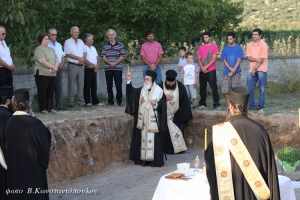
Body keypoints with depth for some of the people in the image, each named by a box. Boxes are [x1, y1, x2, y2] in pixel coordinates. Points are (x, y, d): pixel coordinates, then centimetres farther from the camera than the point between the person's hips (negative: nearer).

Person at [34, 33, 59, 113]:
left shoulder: (51, 49, 18)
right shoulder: (39, 49, -7)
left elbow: (57, 60, 13)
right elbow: (43, 61, -18)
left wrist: (56, 67, -8)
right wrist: (53, 67, -14)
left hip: (52, 74, 7)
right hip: (42, 74, -7)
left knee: (51, 92, 9)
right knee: (42, 91, -1)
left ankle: (50, 107, 17)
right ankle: (43, 108, 6)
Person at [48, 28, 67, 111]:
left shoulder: (59, 45, 19)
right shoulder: (46, 45, -4)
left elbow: (62, 55, 18)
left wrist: (61, 64, 0)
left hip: (59, 69, 6)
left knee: (59, 87, 5)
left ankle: (59, 105, 10)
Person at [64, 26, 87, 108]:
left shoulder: (81, 42, 18)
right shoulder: (67, 42, 0)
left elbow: (85, 52, 14)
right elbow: (68, 54, -9)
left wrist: (83, 59, -5)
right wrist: (79, 58, -11)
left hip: (81, 65, 5)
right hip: (72, 65, -5)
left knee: (81, 84, 6)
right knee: (71, 85, -3)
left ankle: (81, 101, 11)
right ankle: (71, 102, 0)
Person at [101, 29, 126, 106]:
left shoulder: (120, 45, 5)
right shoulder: (105, 46, 10)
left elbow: (122, 56, 0)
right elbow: (103, 57, 4)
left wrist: (115, 63, -12)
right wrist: (109, 63, -13)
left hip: (118, 68, -2)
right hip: (108, 68, 2)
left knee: (118, 85, -4)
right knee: (109, 85, 5)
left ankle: (119, 100, 5)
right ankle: (110, 101, 13)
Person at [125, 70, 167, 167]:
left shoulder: (159, 91, -4)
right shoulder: (141, 90, 8)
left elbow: (162, 104, -5)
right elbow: (130, 91, -1)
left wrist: (156, 104, -24)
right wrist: (128, 80, -11)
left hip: (153, 120, -4)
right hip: (142, 120, 4)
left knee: (153, 140, -3)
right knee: (142, 138, 7)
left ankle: (155, 161, 3)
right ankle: (143, 159, 14)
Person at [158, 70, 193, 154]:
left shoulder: (180, 86, -8)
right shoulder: (161, 87, -10)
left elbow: (185, 101, -4)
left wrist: (179, 114, -8)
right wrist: (165, 98, -21)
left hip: (177, 115, 1)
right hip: (166, 115, -1)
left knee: (178, 131, 0)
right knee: (167, 133, -4)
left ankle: (179, 147, 11)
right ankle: (169, 150, 5)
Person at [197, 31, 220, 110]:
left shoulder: (214, 46, -1)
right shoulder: (201, 47, 10)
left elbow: (214, 59, -7)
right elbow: (199, 59, 7)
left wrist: (206, 67, -13)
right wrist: (202, 68, -8)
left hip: (211, 71, -4)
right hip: (202, 71, 4)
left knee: (214, 88, -6)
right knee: (202, 88, 7)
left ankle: (216, 104, -4)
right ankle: (202, 103, 15)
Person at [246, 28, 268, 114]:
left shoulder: (263, 45, -9)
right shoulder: (249, 45, 6)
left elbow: (262, 59, -13)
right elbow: (249, 57, -1)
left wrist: (255, 69, -14)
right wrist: (256, 59, -19)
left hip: (261, 69, -5)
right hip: (252, 69, 5)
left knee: (262, 89, -2)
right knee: (249, 88, 3)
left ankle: (261, 107, 5)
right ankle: (252, 105, 15)